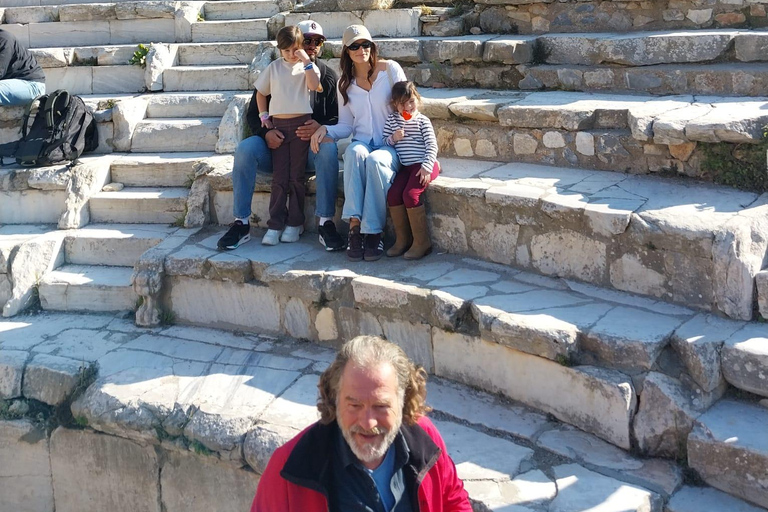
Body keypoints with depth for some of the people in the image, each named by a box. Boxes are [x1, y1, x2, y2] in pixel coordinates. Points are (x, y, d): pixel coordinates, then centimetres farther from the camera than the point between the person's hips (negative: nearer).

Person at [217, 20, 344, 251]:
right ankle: (241, 223, -23)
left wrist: (321, 128, -22)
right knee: (245, 148, -28)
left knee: (329, 149, -35)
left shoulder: (328, 76, 6)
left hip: (312, 147, -1)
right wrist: (265, 132, -18)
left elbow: (339, 118, 2)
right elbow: (253, 113, 5)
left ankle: (326, 224, -33)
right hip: (276, 145, 1)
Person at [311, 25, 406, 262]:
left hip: (390, 146, -2)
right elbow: (345, 126, 12)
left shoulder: (390, 69, 3)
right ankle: (355, 226, -41)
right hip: (361, 143, 2)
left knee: (375, 161, -38)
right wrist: (325, 129, -8)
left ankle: (373, 232, -34)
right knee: (355, 152, -36)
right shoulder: (345, 83, 13)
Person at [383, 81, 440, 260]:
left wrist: (426, 166, -20)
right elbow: (385, 142, 13)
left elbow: (432, 146, -8)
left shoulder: (422, 121, -2)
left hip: (423, 165, -5)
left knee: (410, 194, -24)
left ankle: (421, 242, -15)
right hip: (406, 166, 5)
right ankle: (402, 239, -2)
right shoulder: (392, 119, 10)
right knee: (393, 194, -16)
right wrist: (393, 138, -10)